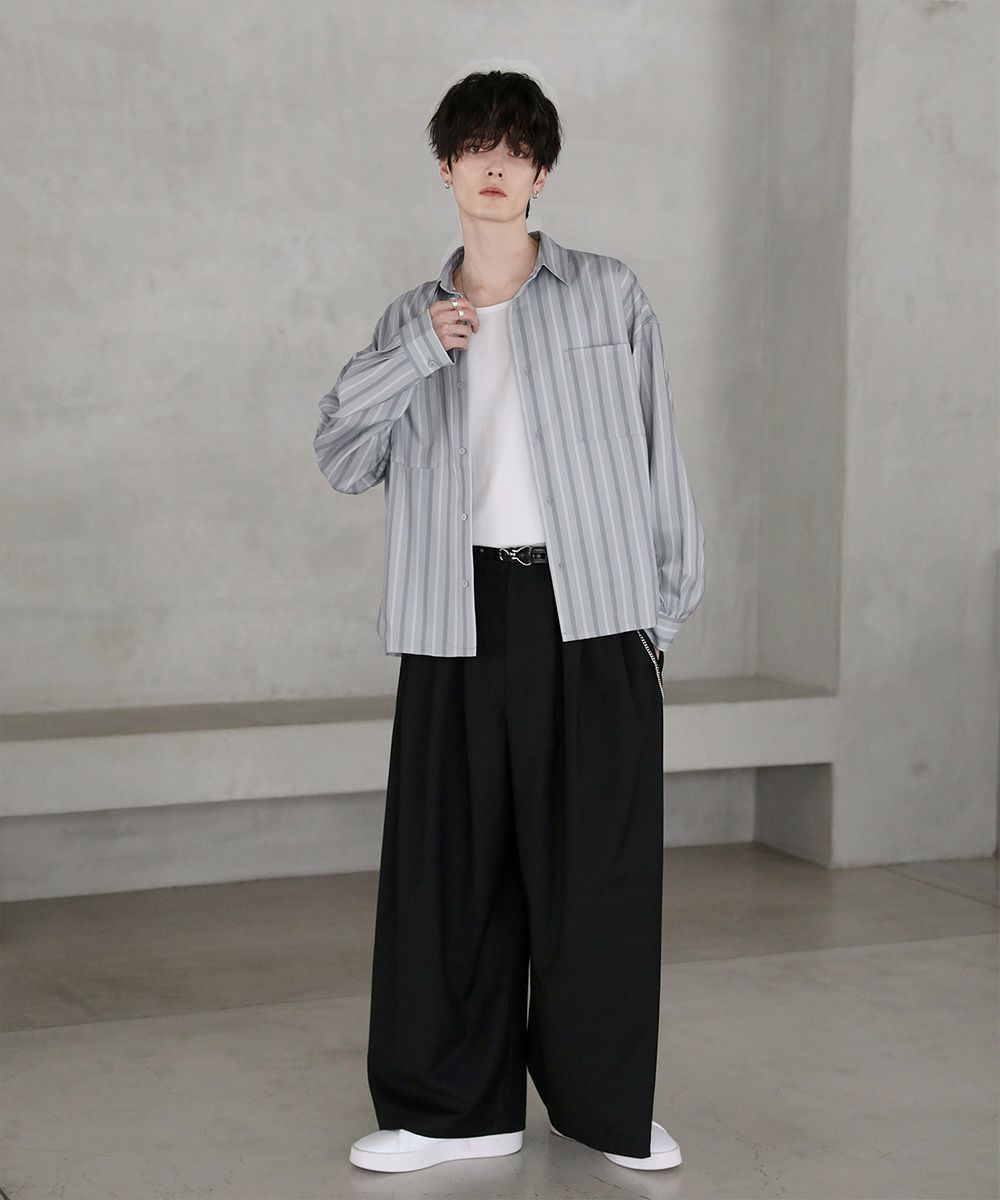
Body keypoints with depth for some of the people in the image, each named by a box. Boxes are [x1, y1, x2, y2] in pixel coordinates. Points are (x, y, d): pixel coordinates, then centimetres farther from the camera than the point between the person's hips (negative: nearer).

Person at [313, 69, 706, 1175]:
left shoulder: (609, 297, 5)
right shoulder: (413, 320, 12)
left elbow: (656, 456, 6)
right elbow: (339, 454, 2)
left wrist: (668, 605, 3)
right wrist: (419, 353, -10)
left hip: (591, 609, -2)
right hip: (462, 618, 2)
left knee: (598, 863, 2)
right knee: (450, 863, 4)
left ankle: (607, 1105, 16)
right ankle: (454, 1106, 16)